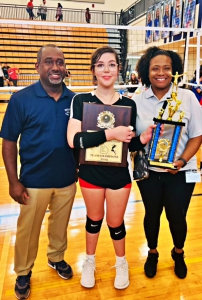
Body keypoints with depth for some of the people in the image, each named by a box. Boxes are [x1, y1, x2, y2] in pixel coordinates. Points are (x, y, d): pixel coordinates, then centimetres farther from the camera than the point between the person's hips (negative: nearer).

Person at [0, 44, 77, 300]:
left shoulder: (74, 100, -2)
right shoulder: (21, 99, -10)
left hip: (67, 179, 3)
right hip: (34, 181, -2)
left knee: (60, 225, 22)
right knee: (27, 230, 15)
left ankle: (56, 258, 48)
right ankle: (23, 273, 39)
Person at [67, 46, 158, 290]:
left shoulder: (128, 104, -5)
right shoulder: (81, 101, -11)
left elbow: (130, 144, 1)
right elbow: (73, 140, -23)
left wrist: (143, 138, -21)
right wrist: (110, 133, -32)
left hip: (119, 175, 1)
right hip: (90, 173, 0)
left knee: (115, 223, 16)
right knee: (94, 220, 20)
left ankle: (121, 263, 46)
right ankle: (90, 261, 48)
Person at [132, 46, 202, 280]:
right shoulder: (137, 100, -3)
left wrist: (182, 160, -16)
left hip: (180, 172, -1)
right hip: (148, 171, 1)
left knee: (177, 216, 12)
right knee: (152, 214, 16)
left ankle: (178, 254, 44)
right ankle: (152, 254, 44)